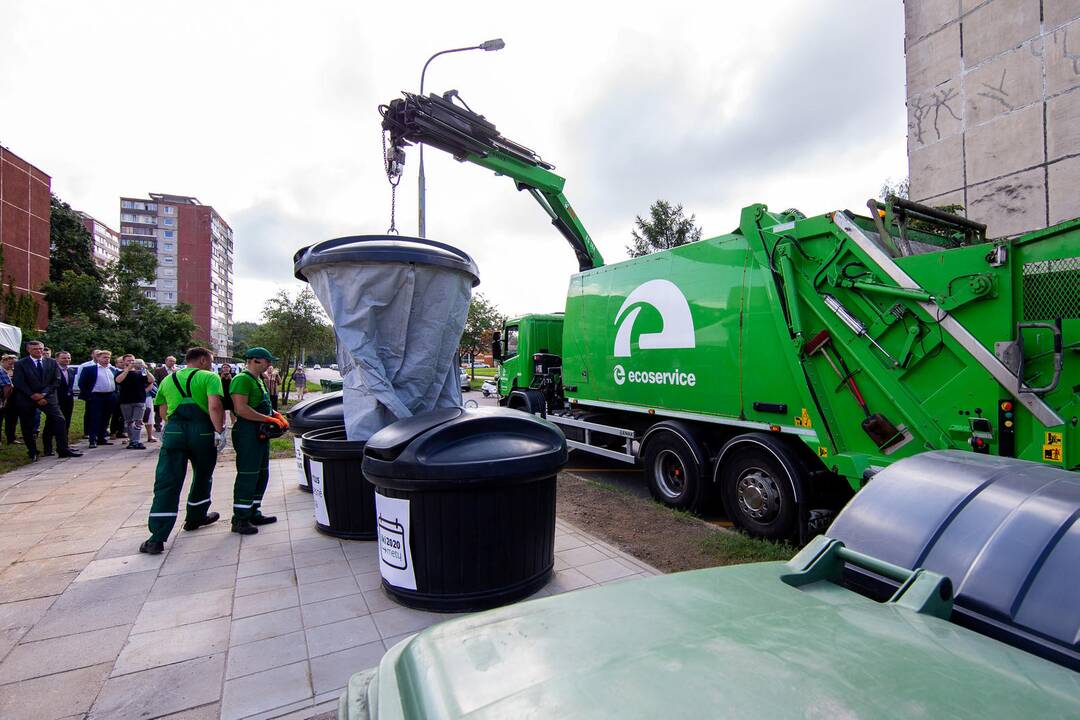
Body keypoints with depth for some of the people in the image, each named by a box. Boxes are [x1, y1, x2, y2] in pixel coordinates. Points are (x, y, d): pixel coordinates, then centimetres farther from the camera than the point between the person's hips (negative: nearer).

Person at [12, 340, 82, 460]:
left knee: (59, 421, -10)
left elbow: (56, 380, 2)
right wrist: (32, 395, -13)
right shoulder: (20, 364, 2)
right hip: (27, 399, -1)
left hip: (48, 397, 1)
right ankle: (32, 453, 16)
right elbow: (18, 383, -4)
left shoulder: (52, 362, 6)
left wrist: (44, 394, -9)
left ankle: (63, 450, -7)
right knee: (27, 427, 4)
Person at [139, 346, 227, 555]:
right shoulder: (210, 377, -1)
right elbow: (214, 407, -16)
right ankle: (195, 518, 35)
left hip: (173, 431, 3)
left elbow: (162, 411, 20)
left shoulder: (168, 380, 16)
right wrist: (220, 431, -12)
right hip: (202, 432, -3)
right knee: (202, 477, 19)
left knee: (166, 483, 1)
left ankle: (157, 538, -4)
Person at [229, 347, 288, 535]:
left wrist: (276, 414, 9)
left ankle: (253, 513, 26)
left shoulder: (258, 380, 19)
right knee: (247, 476, -6)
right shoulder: (242, 379, -13)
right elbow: (241, 409, -23)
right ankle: (240, 519, 3)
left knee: (261, 475, 16)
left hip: (261, 434, 11)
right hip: (247, 434, -11)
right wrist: (268, 419, -21)